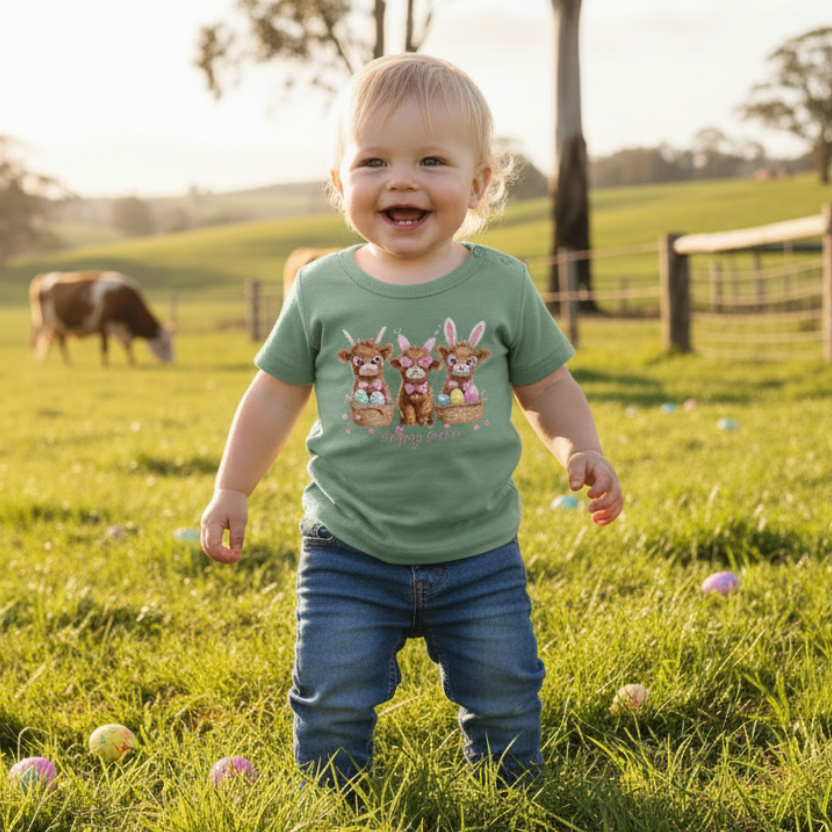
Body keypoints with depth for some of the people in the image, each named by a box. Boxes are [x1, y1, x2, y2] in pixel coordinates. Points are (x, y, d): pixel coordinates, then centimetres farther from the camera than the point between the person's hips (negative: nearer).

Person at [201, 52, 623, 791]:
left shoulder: (503, 285, -3)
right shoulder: (322, 291, -3)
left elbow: (548, 386, 8)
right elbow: (276, 395, 7)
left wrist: (581, 451, -9)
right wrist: (232, 491, 7)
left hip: (480, 556, 1)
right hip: (350, 556, 0)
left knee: (505, 703, 10)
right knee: (333, 707, -2)